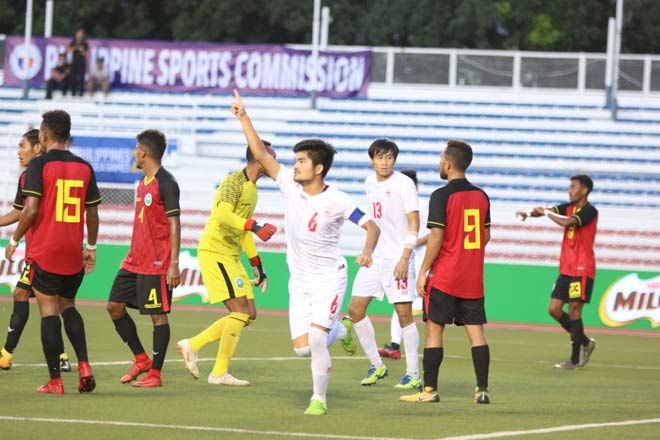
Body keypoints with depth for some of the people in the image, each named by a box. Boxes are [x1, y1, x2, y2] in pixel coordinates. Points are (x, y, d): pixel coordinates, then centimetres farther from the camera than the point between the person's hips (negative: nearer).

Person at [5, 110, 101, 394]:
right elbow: (92, 212, 8)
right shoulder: (84, 168, 5)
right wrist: (91, 248, 19)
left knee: (49, 311, 1)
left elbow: (31, 209, -15)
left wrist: (14, 240, -3)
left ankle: (55, 380, -1)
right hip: (73, 253, 4)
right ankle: (83, 364, 2)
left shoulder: (39, 165, -8)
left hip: (44, 251, -4)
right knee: (68, 306, 19)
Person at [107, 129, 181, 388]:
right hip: (134, 261, 10)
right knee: (115, 306, 8)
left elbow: (174, 225, -15)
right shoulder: (143, 183, 15)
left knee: (158, 315, -3)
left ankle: (155, 374, 2)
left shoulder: (166, 184, -12)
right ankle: (141, 360, 18)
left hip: (157, 264, -10)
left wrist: (174, 264, -18)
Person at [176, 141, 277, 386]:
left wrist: (257, 266, 26)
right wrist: (254, 226, -40)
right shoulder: (234, 182, -12)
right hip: (214, 252, -10)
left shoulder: (252, 189, 18)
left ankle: (192, 345, 11)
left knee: (249, 315, 6)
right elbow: (223, 215, -29)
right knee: (241, 311, -13)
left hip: (231, 256, 10)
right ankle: (219, 373, -7)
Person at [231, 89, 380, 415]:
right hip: (299, 280, 5)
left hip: (329, 277, -5)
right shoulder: (291, 186, -2)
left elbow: (372, 226, -14)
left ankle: (319, 398, -1)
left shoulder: (336, 201, -15)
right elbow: (261, 154, 0)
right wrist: (243, 117, -5)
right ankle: (340, 330, 32)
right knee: (302, 348, -2)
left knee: (315, 338, -20)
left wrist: (366, 251, -34)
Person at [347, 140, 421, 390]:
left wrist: (404, 258, -19)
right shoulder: (369, 182, 10)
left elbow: (414, 223, -13)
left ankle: (413, 375, 0)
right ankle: (377, 366, 13)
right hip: (374, 257, 7)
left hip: (397, 258, -7)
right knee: (355, 309, 1)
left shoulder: (403, 184, -10)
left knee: (404, 313, -7)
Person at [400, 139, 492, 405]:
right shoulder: (481, 196, 7)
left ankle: (429, 390, 2)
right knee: (476, 331, 6)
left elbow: (436, 238, -15)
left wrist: (423, 272, -9)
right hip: (474, 278, 5)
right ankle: (482, 390, 2)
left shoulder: (442, 196, -12)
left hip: (444, 276, -5)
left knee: (433, 329, 2)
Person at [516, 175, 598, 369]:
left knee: (574, 311, -7)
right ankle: (585, 342, 22)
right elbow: (546, 211, -4)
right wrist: (529, 213, -24)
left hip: (581, 269, -8)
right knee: (554, 310, 6)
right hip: (566, 269, 8)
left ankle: (575, 359, 0)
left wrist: (546, 212, -17)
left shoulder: (590, 211, -12)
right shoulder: (568, 207, 10)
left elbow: (568, 222, -29)